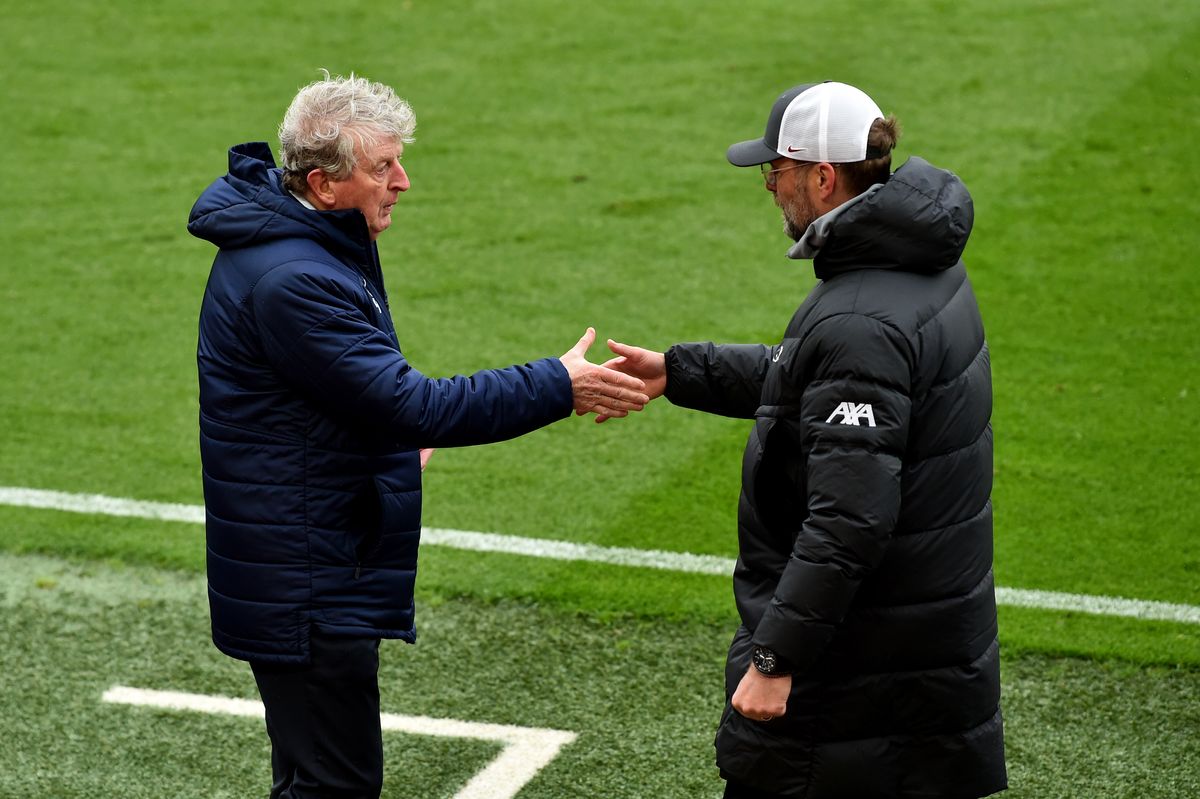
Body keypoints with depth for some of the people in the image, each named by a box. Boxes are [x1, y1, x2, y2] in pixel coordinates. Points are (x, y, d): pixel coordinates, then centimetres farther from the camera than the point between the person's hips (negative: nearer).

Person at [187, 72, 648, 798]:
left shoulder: (301, 244, 9)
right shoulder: (291, 281, -25)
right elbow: (409, 405, -27)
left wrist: (397, 427, 12)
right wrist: (557, 388, -23)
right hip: (306, 587, -11)